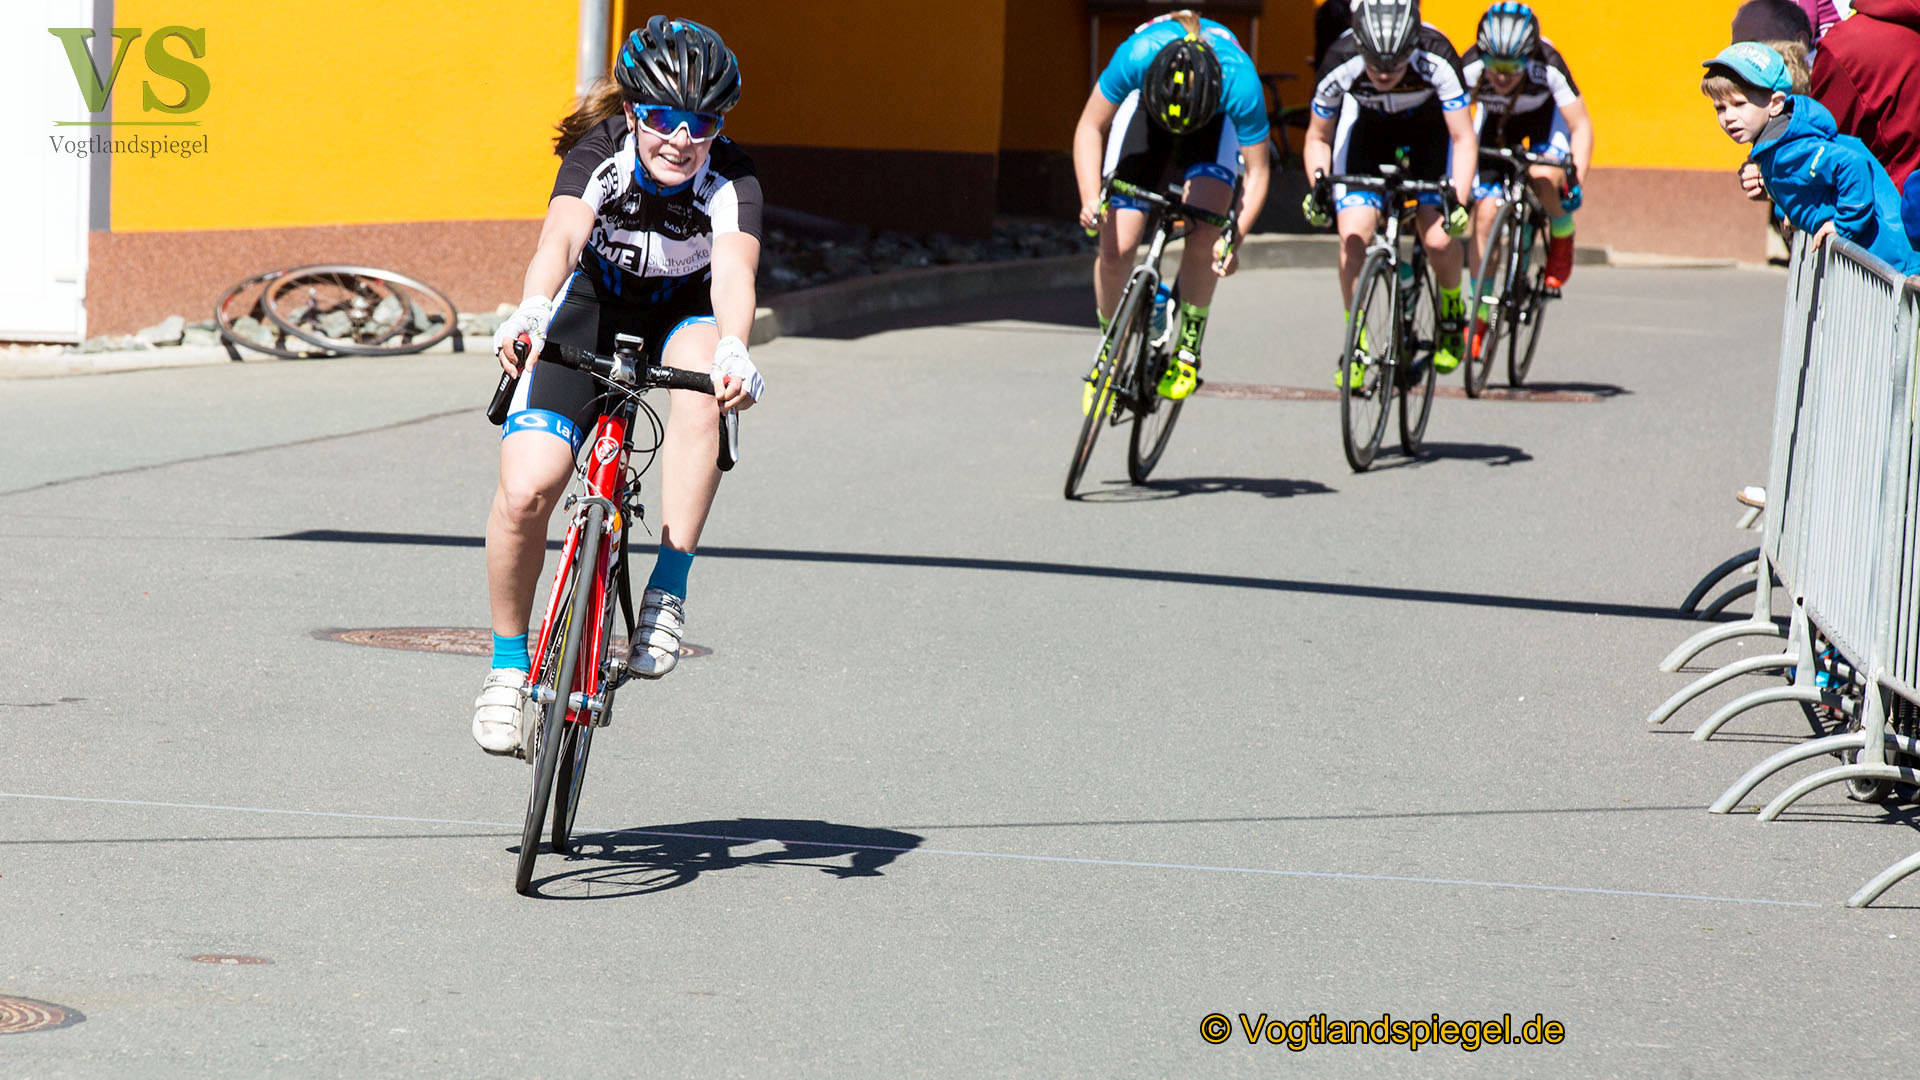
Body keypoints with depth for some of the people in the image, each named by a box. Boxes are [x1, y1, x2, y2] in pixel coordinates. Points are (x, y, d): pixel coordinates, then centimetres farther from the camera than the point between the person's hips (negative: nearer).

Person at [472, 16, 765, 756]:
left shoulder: (730, 182, -27)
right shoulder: (599, 154, -26)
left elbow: (733, 273, -44)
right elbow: (562, 237, -44)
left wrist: (732, 350, -66)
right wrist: (531, 311, -65)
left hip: (682, 317, 0)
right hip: (591, 309, 0)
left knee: (705, 379, -39)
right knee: (526, 488, -19)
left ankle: (668, 591, -32)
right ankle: (507, 665, 4)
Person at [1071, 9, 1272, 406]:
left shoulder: (1240, 82, -39)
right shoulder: (1136, 56, -39)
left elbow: (1257, 173, -26)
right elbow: (1090, 128, -24)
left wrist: (1234, 239, -36)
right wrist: (1091, 198, -37)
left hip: (1216, 119, -1)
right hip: (1145, 104, 1)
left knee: (1204, 234, -24)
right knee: (1115, 247, -11)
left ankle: (1189, 347, -5)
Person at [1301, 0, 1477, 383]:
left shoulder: (1437, 59, -37)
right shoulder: (1340, 65, -32)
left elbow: (1464, 139, -30)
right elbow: (1318, 137, -13)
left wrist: (1459, 202, -43)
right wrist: (1318, 186, -30)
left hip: (1428, 126, -1)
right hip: (1367, 125, 1)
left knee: (1438, 239, -16)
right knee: (1353, 236, -16)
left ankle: (1452, 313, 15)